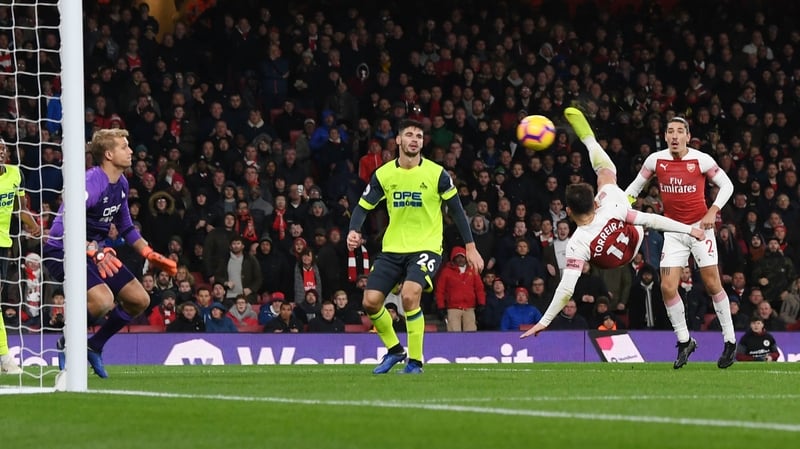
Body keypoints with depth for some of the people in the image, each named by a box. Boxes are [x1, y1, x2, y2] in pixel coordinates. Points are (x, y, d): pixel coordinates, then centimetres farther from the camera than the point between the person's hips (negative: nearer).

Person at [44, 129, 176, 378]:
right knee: (103, 301, -30)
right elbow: (62, 227, -33)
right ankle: (66, 345, -5)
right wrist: (93, 252, -42)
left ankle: (95, 346, 20)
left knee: (139, 300, 5)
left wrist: (151, 255, 15)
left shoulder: (121, 184, 6)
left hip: (97, 251, 9)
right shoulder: (90, 182, -23)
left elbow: (126, 228, 21)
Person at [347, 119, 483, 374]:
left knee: (409, 294, -27)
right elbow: (363, 207, 3)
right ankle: (394, 350, 22)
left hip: (426, 247, -4)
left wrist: (470, 247, 1)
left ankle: (415, 361, -12)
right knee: (370, 302, -5)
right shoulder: (383, 174, 0)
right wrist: (354, 231, -18)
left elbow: (456, 210, 1)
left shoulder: (436, 174, -7)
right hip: (393, 248, 4)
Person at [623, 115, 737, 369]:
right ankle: (684, 341, 10)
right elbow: (635, 187, 10)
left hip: (699, 227, -3)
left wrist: (713, 212, -15)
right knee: (667, 288, -6)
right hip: (673, 231, 3)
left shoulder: (701, 160, -10)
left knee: (712, 284, -3)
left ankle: (730, 341, 9)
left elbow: (727, 185, -2)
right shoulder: (656, 160, -2)